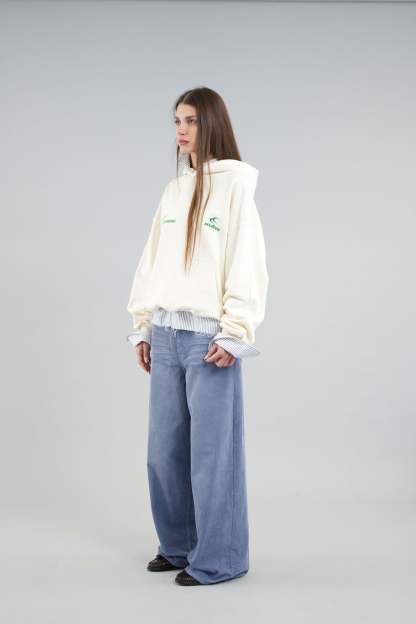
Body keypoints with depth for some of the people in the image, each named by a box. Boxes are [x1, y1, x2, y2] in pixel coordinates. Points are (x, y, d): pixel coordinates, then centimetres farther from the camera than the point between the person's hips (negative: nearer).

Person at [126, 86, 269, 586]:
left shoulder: (235, 186, -4)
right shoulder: (173, 190, 15)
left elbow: (247, 264, -10)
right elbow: (153, 261, 15)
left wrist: (234, 333, -15)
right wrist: (142, 326, 12)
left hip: (209, 336, -6)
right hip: (166, 334, 7)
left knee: (211, 449, -1)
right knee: (165, 449, 11)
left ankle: (218, 559, 12)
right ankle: (178, 545, 26)